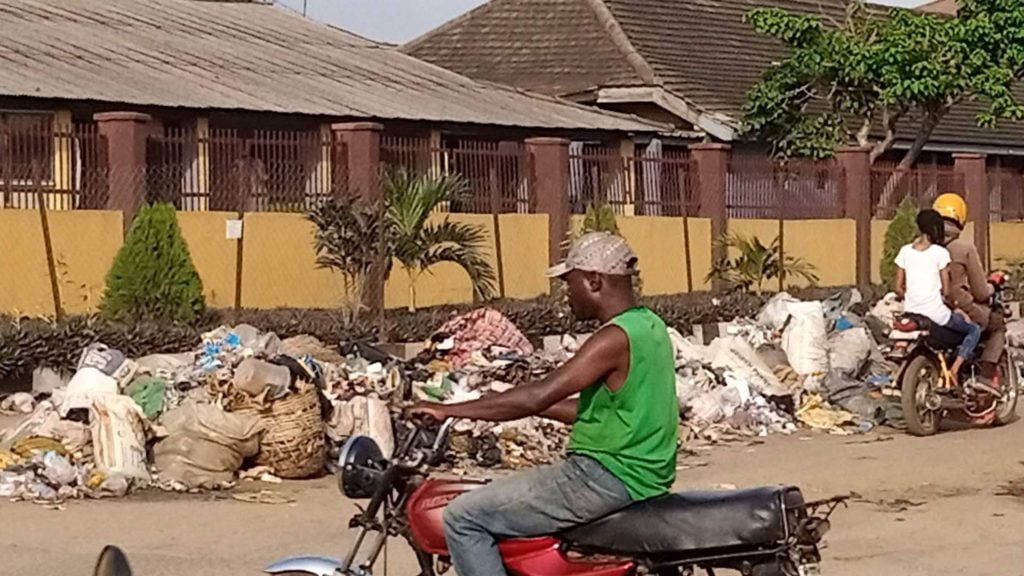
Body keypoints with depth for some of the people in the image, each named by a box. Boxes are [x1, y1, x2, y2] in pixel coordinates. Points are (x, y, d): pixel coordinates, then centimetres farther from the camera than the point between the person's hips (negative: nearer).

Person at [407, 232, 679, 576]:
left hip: (608, 479, -11)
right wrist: (525, 406, 17)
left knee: (463, 518, -10)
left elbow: (537, 397, -23)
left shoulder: (616, 338, -19)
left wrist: (449, 410, -16)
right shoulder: (648, 325, 11)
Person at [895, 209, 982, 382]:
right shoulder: (940, 253, -8)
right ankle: (954, 369, -8)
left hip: (910, 311, 5)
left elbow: (899, 287, 5)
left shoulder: (905, 251, 4)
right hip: (935, 313, -5)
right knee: (974, 330, 13)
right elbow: (946, 290, -6)